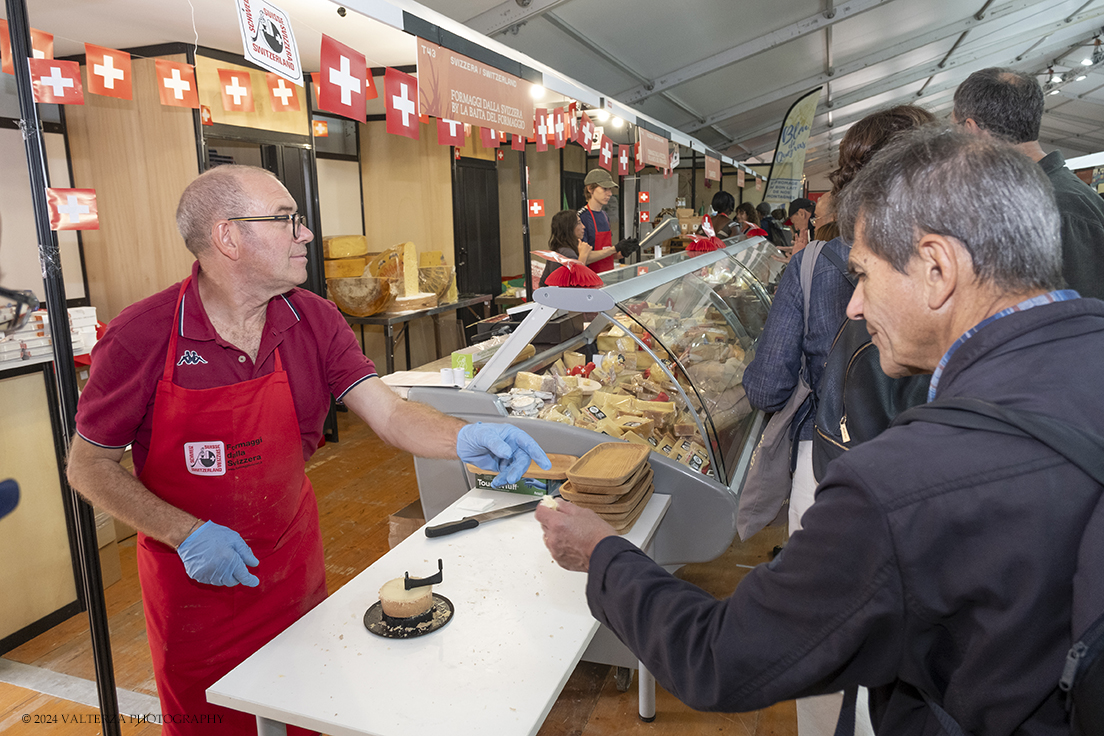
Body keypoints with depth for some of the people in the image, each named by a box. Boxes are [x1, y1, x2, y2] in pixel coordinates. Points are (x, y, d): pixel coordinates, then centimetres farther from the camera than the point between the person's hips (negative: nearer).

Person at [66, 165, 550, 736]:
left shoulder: (313, 320, -10)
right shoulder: (140, 337, -20)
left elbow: (390, 415, -16)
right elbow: (88, 465, -10)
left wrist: (464, 439, -35)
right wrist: (186, 534, -20)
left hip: (292, 558, 3)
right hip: (192, 577, -2)